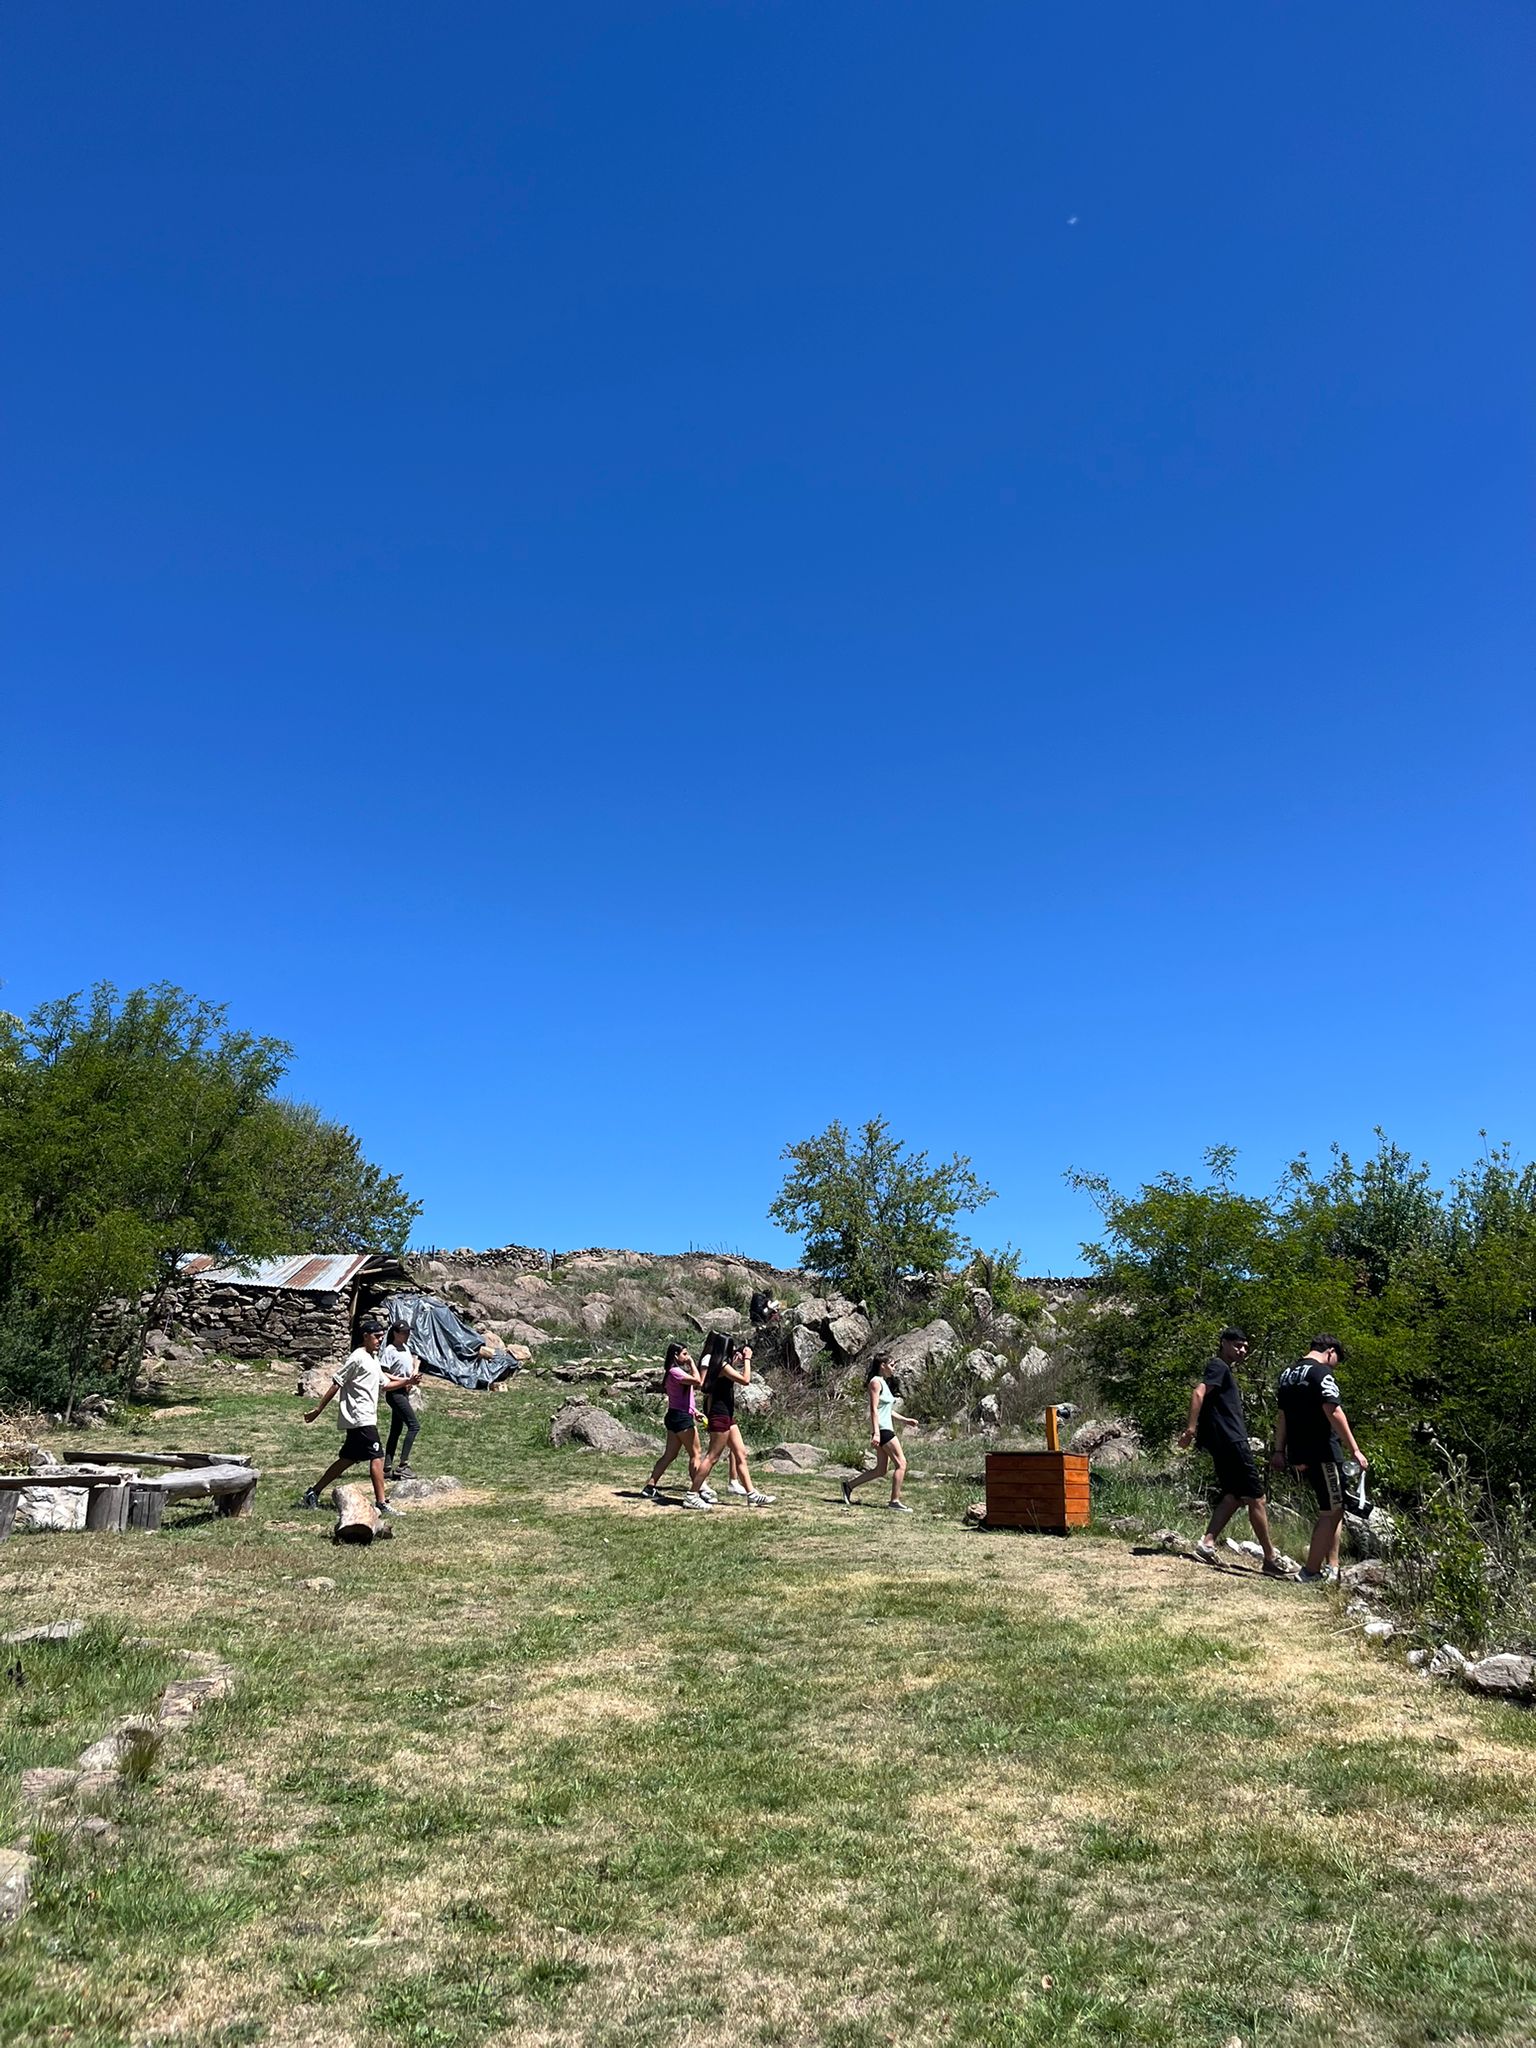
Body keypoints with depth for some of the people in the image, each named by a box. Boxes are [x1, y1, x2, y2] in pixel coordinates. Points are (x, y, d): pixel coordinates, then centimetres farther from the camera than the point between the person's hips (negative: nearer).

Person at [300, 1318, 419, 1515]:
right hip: (361, 1418, -10)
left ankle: (313, 1493, 20)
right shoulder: (358, 1358, -12)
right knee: (377, 1457, -9)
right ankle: (382, 1503, -7)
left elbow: (384, 1385, 24)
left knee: (347, 1460, 13)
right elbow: (337, 1383, -12)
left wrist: (407, 1381, 12)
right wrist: (319, 1409, -12)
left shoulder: (373, 1359, 17)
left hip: (365, 1419, 10)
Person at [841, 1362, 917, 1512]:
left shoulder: (883, 1382, 18)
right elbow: (874, 1409, -18)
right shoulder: (875, 1382, -11)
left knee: (881, 1470, 11)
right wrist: (876, 1433, -23)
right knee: (901, 1463, -8)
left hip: (886, 1428, 10)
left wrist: (904, 1419, 20)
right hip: (881, 1428, -10)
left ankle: (849, 1485, 17)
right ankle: (895, 1501, -5)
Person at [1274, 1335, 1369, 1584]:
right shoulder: (1322, 1373, -11)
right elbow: (1334, 1412, -20)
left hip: (1298, 1455, 9)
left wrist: (1279, 1451, 23)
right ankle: (1311, 1572, 1)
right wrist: (1354, 1450, -19)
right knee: (1331, 1513, 0)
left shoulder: (1287, 1375, 16)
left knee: (1332, 1510, 18)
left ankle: (1332, 1567, 18)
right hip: (1321, 1453, -9)